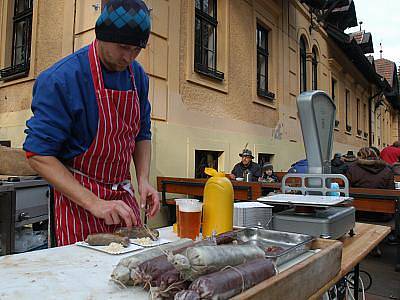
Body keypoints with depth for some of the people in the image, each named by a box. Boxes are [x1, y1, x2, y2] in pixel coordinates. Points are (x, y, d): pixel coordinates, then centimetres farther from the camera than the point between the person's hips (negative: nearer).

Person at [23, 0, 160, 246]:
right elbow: (38, 155, -17)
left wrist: (143, 178, -5)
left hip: (124, 197, 6)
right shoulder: (62, 79, -17)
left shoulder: (138, 76, 2)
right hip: (78, 200, -5)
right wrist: (94, 203, -25)